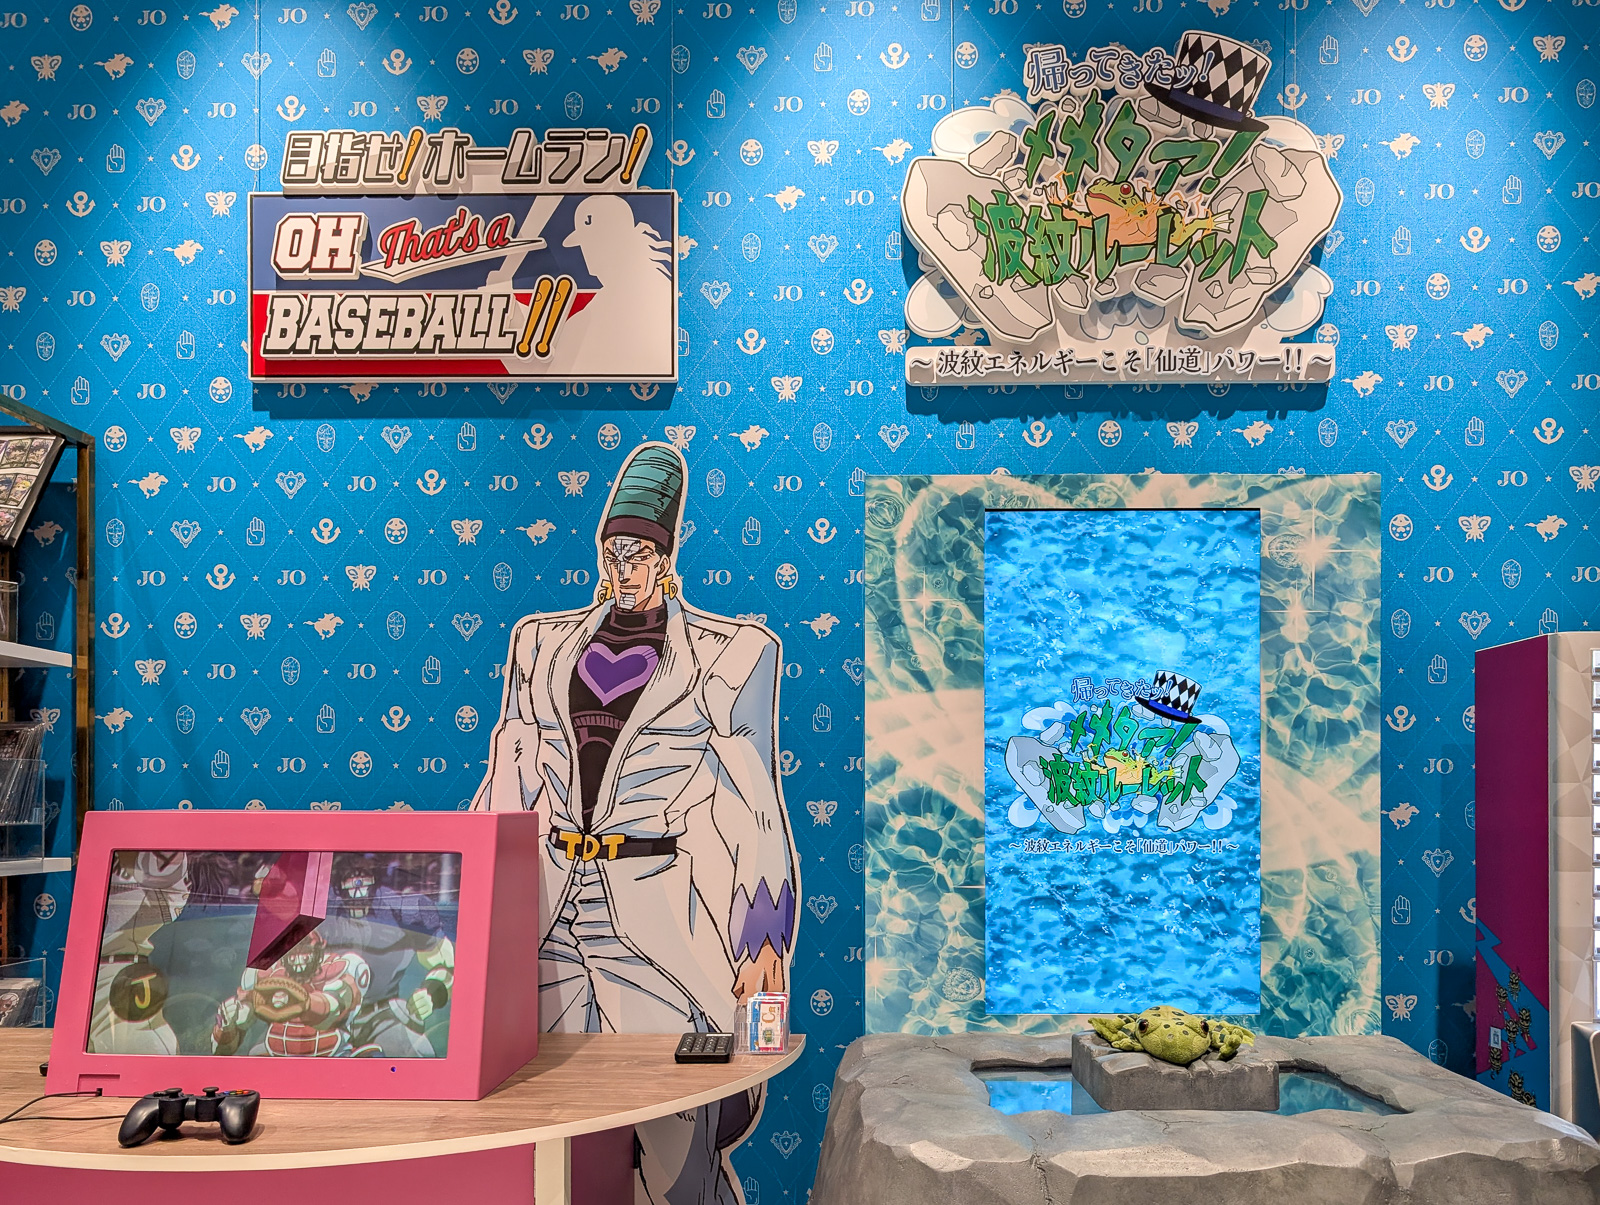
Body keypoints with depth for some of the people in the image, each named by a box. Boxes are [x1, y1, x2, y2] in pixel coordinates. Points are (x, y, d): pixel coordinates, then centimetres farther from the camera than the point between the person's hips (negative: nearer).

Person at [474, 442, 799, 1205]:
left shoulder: (730, 654, 2)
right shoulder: (545, 644, 14)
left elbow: (753, 806, -1)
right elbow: (508, 789, 15)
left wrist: (766, 940, -7)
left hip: (662, 924, -4)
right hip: (549, 916, 4)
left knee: (674, 1142, -4)